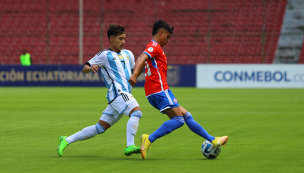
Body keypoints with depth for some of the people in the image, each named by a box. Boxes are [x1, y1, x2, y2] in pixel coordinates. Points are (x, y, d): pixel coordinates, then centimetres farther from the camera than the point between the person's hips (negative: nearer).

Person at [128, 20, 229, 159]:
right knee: (178, 119, -17)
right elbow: (141, 59, -24)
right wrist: (134, 75, -39)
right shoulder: (155, 47, -6)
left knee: (186, 115, 12)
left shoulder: (152, 48, 26)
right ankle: (149, 140, -26)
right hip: (159, 89, -11)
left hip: (153, 94, 11)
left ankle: (212, 140, 15)